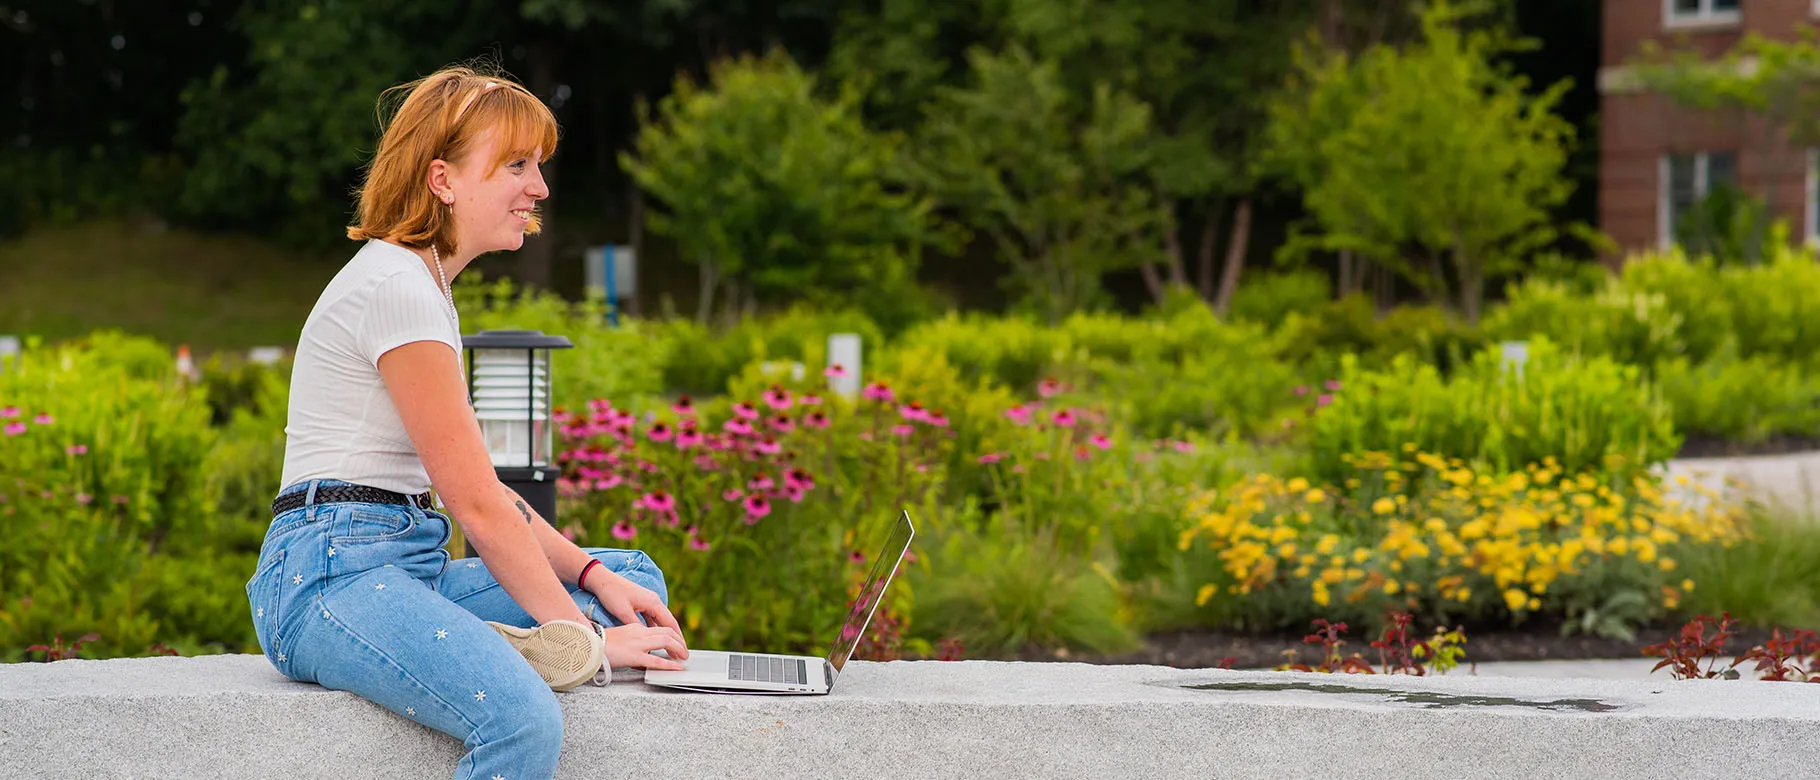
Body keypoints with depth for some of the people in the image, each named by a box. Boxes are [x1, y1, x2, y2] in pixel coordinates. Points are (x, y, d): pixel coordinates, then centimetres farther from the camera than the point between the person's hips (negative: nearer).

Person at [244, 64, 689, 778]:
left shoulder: (424, 287, 22)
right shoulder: (396, 287, -11)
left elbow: (479, 492, 19)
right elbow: (474, 502, -14)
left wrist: (593, 575, 6)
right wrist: (583, 635, -11)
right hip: (333, 574, -11)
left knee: (636, 578, 9)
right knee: (524, 722, -36)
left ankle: (502, 648, -16)